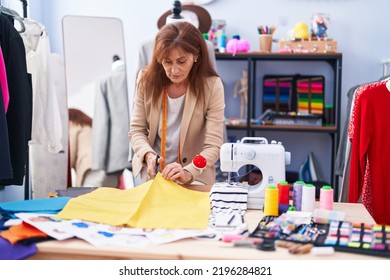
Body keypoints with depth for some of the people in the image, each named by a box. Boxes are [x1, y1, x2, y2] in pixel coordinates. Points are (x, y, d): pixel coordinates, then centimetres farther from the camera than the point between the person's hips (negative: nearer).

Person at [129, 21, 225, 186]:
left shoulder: (211, 86, -13)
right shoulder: (147, 79, -5)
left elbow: (213, 146, -15)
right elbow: (136, 130, 0)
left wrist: (188, 173, -31)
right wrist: (148, 155, -21)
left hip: (194, 177, -2)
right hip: (149, 171, 2)